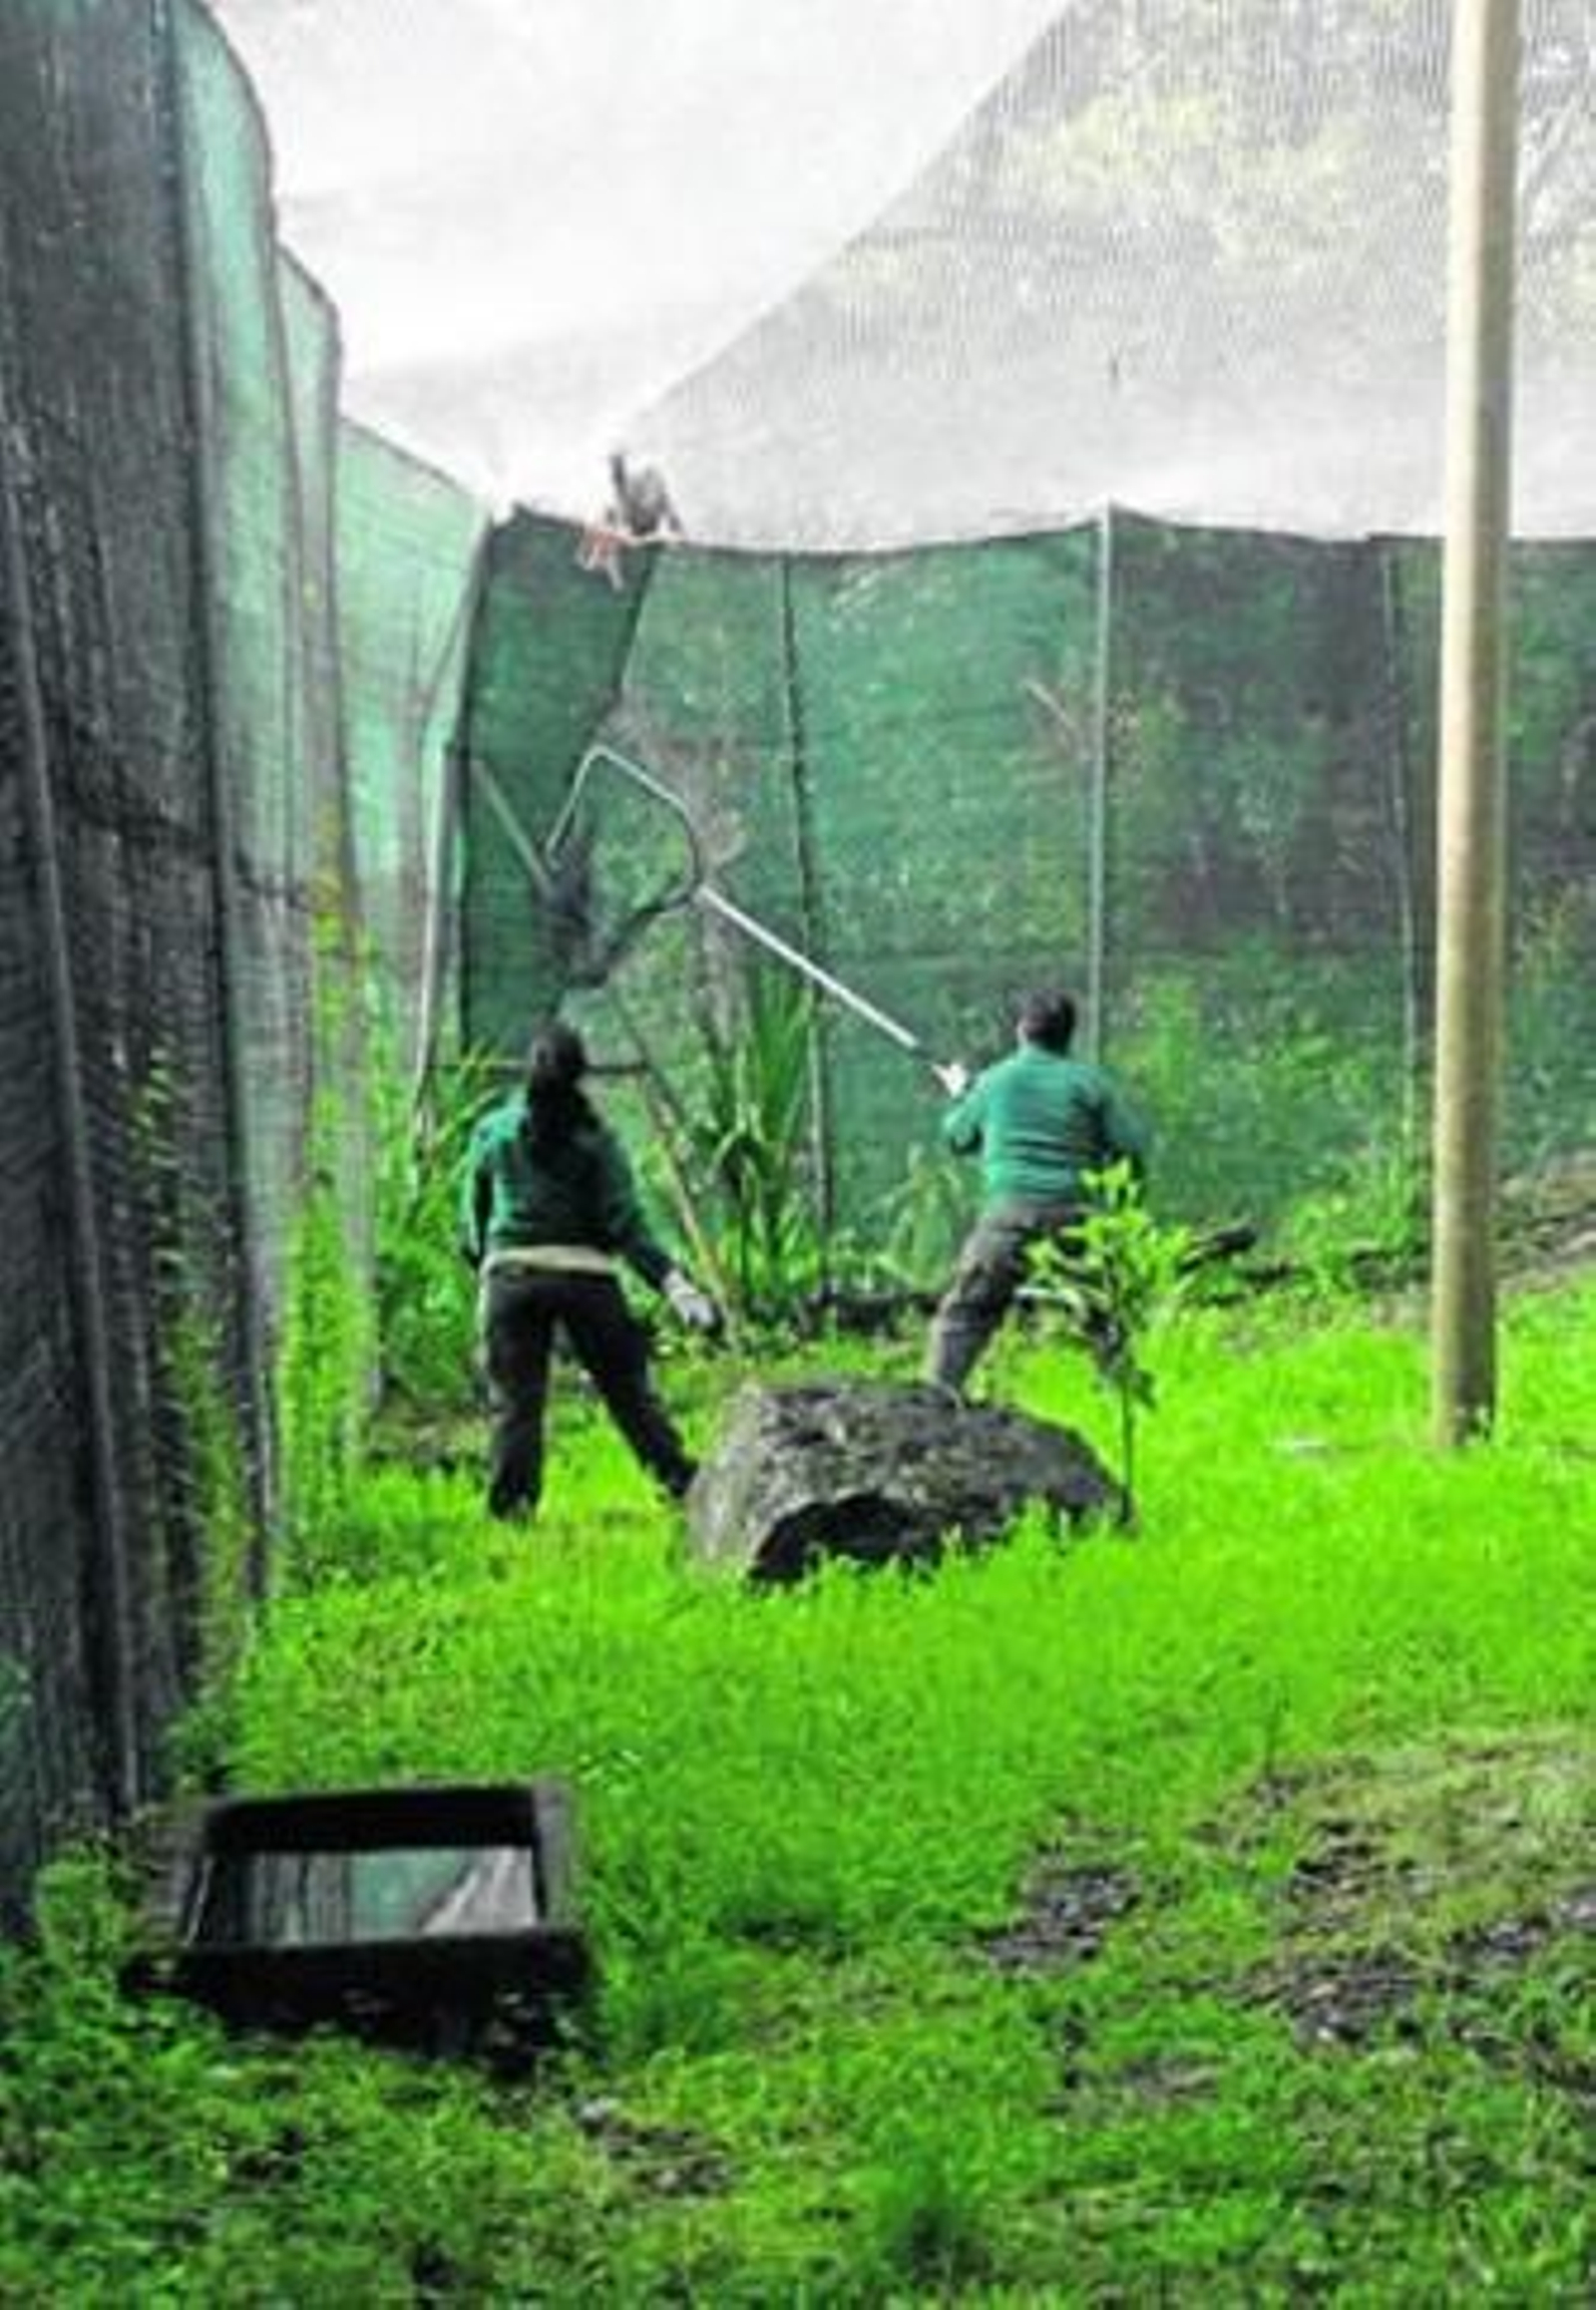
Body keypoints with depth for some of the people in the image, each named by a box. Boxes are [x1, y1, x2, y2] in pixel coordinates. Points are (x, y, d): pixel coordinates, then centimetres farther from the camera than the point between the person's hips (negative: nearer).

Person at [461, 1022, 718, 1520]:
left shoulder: (492, 1132, 6)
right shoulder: (596, 1140, 0)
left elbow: (474, 1213, 14)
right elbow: (627, 1224, -7)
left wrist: (480, 1258, 30)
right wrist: (675, 1284, -10)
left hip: (511, 1276, 1)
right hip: (586, 1274, -1)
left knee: (514, 1400, 4)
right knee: (629, 1391, 7)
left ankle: (510, 1507, -2)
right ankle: (684, 1486, 4)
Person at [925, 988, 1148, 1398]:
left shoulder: (995, 1080, 8)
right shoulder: (1088, 1081, 5)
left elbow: (958, 1138, 24)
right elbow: (1133, 1148, 1)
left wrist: (959, 1093, 43)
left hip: (1009, 1214, 0)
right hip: (1073, 1217, 1)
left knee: (963, 1315, 5)